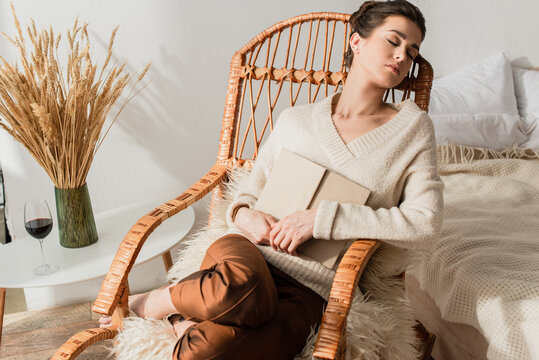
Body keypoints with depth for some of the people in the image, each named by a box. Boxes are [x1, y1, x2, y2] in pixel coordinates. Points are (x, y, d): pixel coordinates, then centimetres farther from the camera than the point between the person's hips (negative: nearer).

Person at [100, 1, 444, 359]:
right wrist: (243, 213, -6)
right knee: (237, 282, -39)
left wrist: (322, 218, -12)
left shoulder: (413, 127, 8)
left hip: (309, 290, -1)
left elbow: (425, 223, -5)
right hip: (248, 251, 2)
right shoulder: (295, 120, 14)